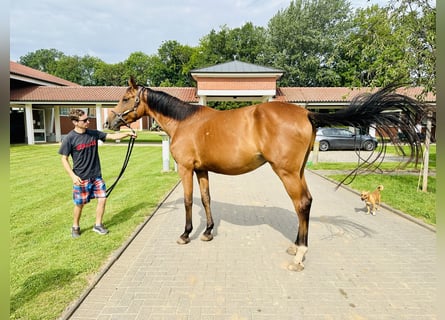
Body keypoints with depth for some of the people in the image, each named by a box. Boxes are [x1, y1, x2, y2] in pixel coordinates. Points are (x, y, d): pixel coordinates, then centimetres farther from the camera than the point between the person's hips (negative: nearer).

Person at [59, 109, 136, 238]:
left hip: (96, 175, 4)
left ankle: (98, 225, 24)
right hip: (81, 178, -4)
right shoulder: (69, 138, -12)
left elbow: (112, 136, 1)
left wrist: (127, 133, -14)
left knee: (102, 198, 4)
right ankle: (75, 227, 33)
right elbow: (64, 159, -7)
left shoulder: (94, 133, 0)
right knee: (79, 204, 8)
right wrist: (73, 176, -16)